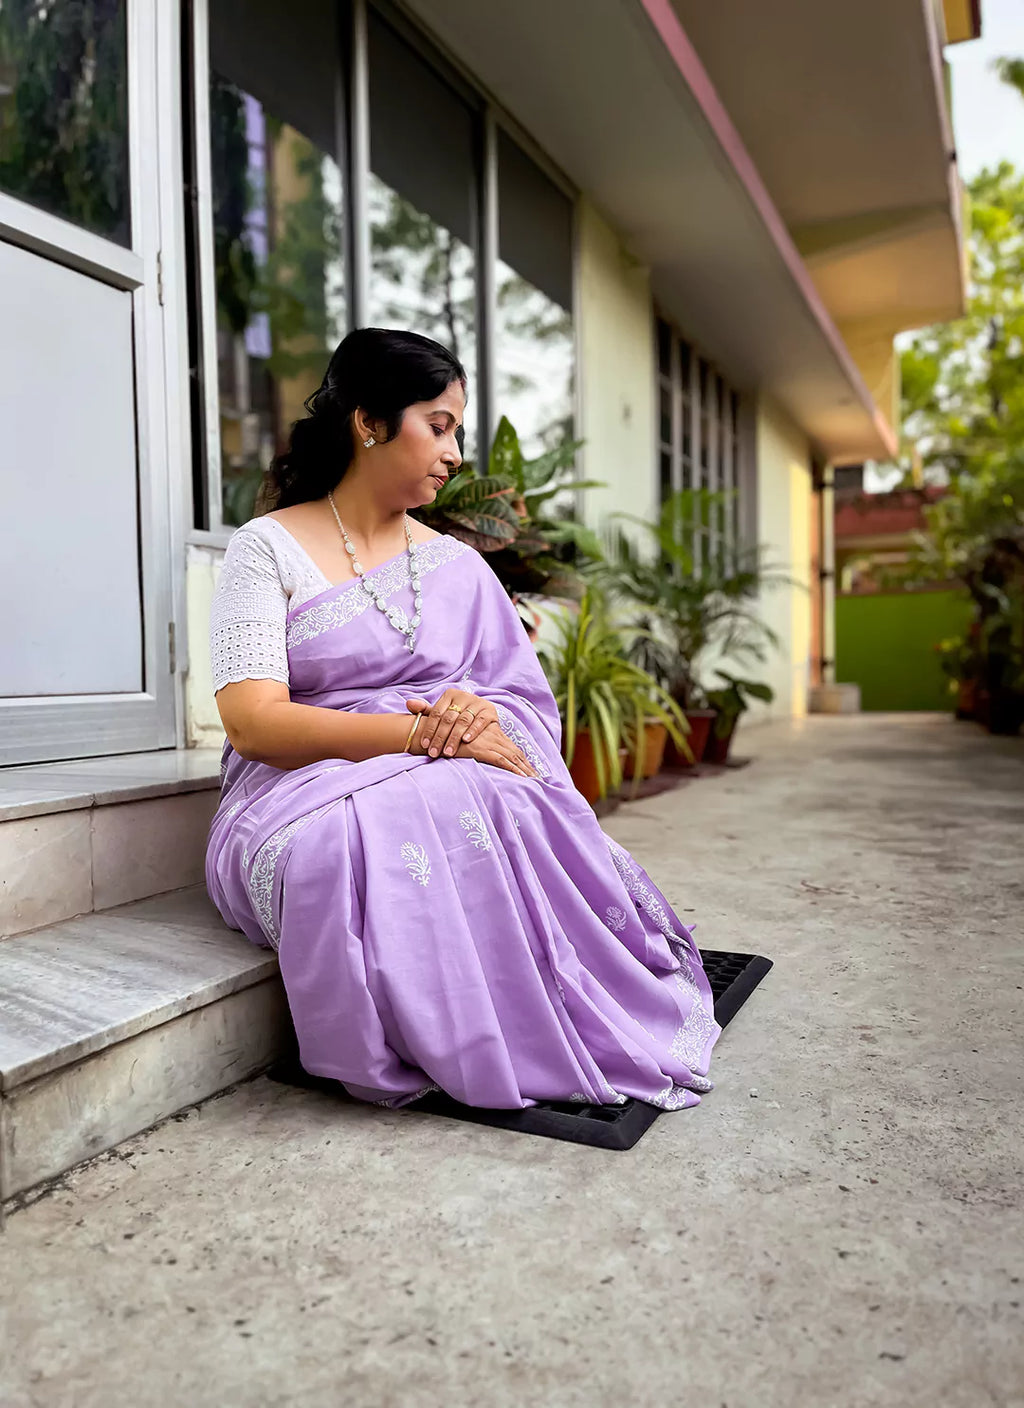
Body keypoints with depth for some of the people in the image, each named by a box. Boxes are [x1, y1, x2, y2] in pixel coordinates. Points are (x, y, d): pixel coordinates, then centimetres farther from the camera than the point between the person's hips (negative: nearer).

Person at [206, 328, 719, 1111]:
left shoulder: (458, 565, 17)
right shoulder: (269, 549, 2)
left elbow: (526, 703, 10)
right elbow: (252, 722, -12)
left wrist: (481, 716, -17)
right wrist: (425, 732, -22)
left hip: (460, 782, 3)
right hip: (308, 789, -3)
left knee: (513, 812, -31)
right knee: (366, 840, -37)